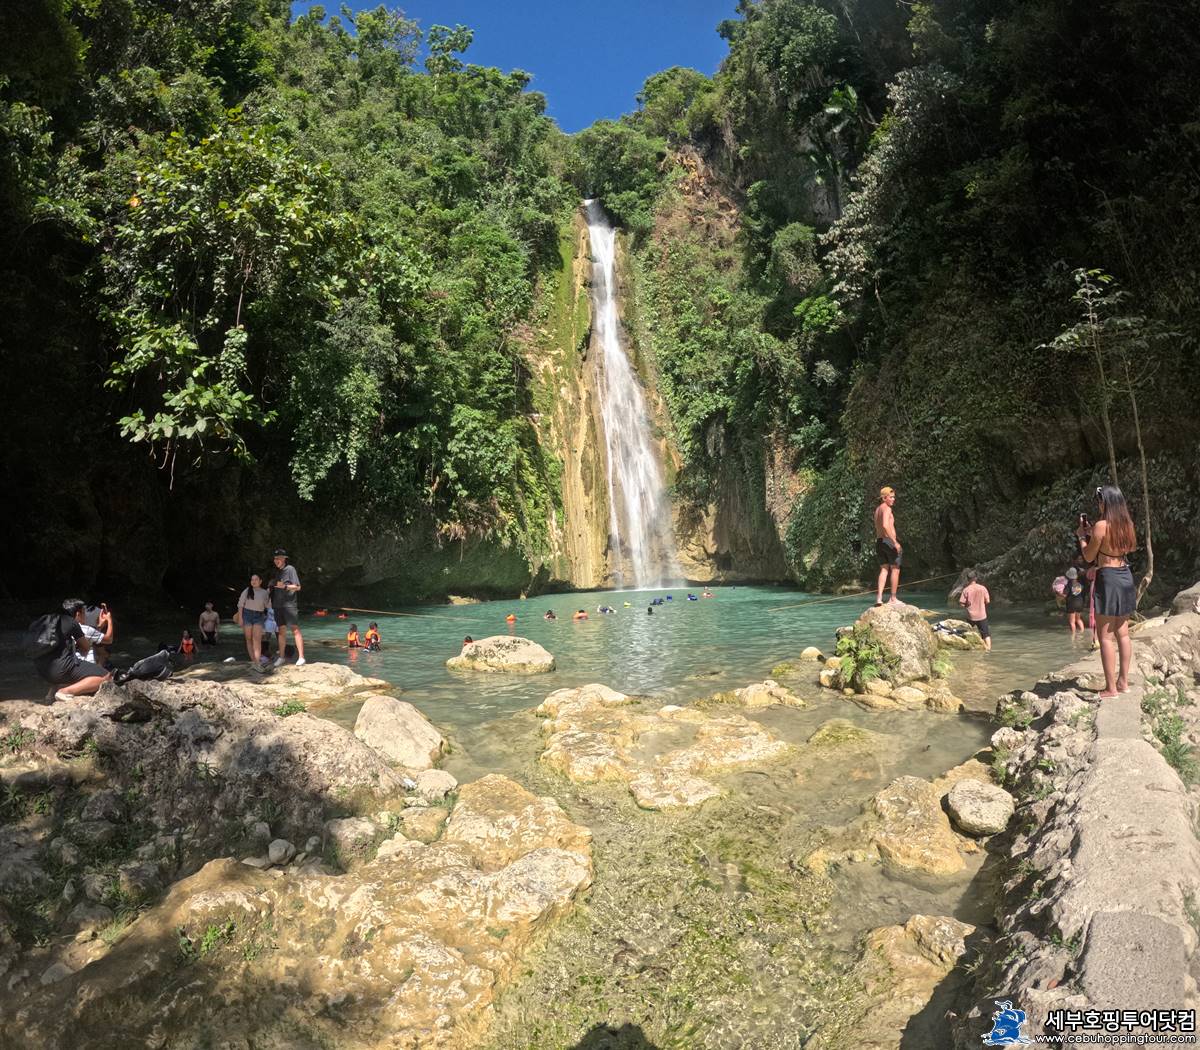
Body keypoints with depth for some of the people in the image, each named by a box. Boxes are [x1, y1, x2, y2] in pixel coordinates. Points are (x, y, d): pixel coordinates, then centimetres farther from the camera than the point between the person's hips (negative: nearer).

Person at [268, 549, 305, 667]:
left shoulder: (290, 569, -4)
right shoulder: (276, 572, 15)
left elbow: (297, 587, -9)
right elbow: (271, 588, 23)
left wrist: (284, 586, -22)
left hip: (289, 604, -6)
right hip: (278, 605, 6)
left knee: (295, 630, -9)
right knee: (281, 631, 10)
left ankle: (301, 657, -10)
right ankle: (280, 657, 16)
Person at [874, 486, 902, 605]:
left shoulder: (877, 509, 16)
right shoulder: (886, 508, -12)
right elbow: (885, 525, -26)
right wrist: (895, 542, -25)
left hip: (879, 541, 8)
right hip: (888, 541, -8)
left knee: (884, 569, 8)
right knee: (895, 569, 3)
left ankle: (879, 597, -6)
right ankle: (893, 598, 6)